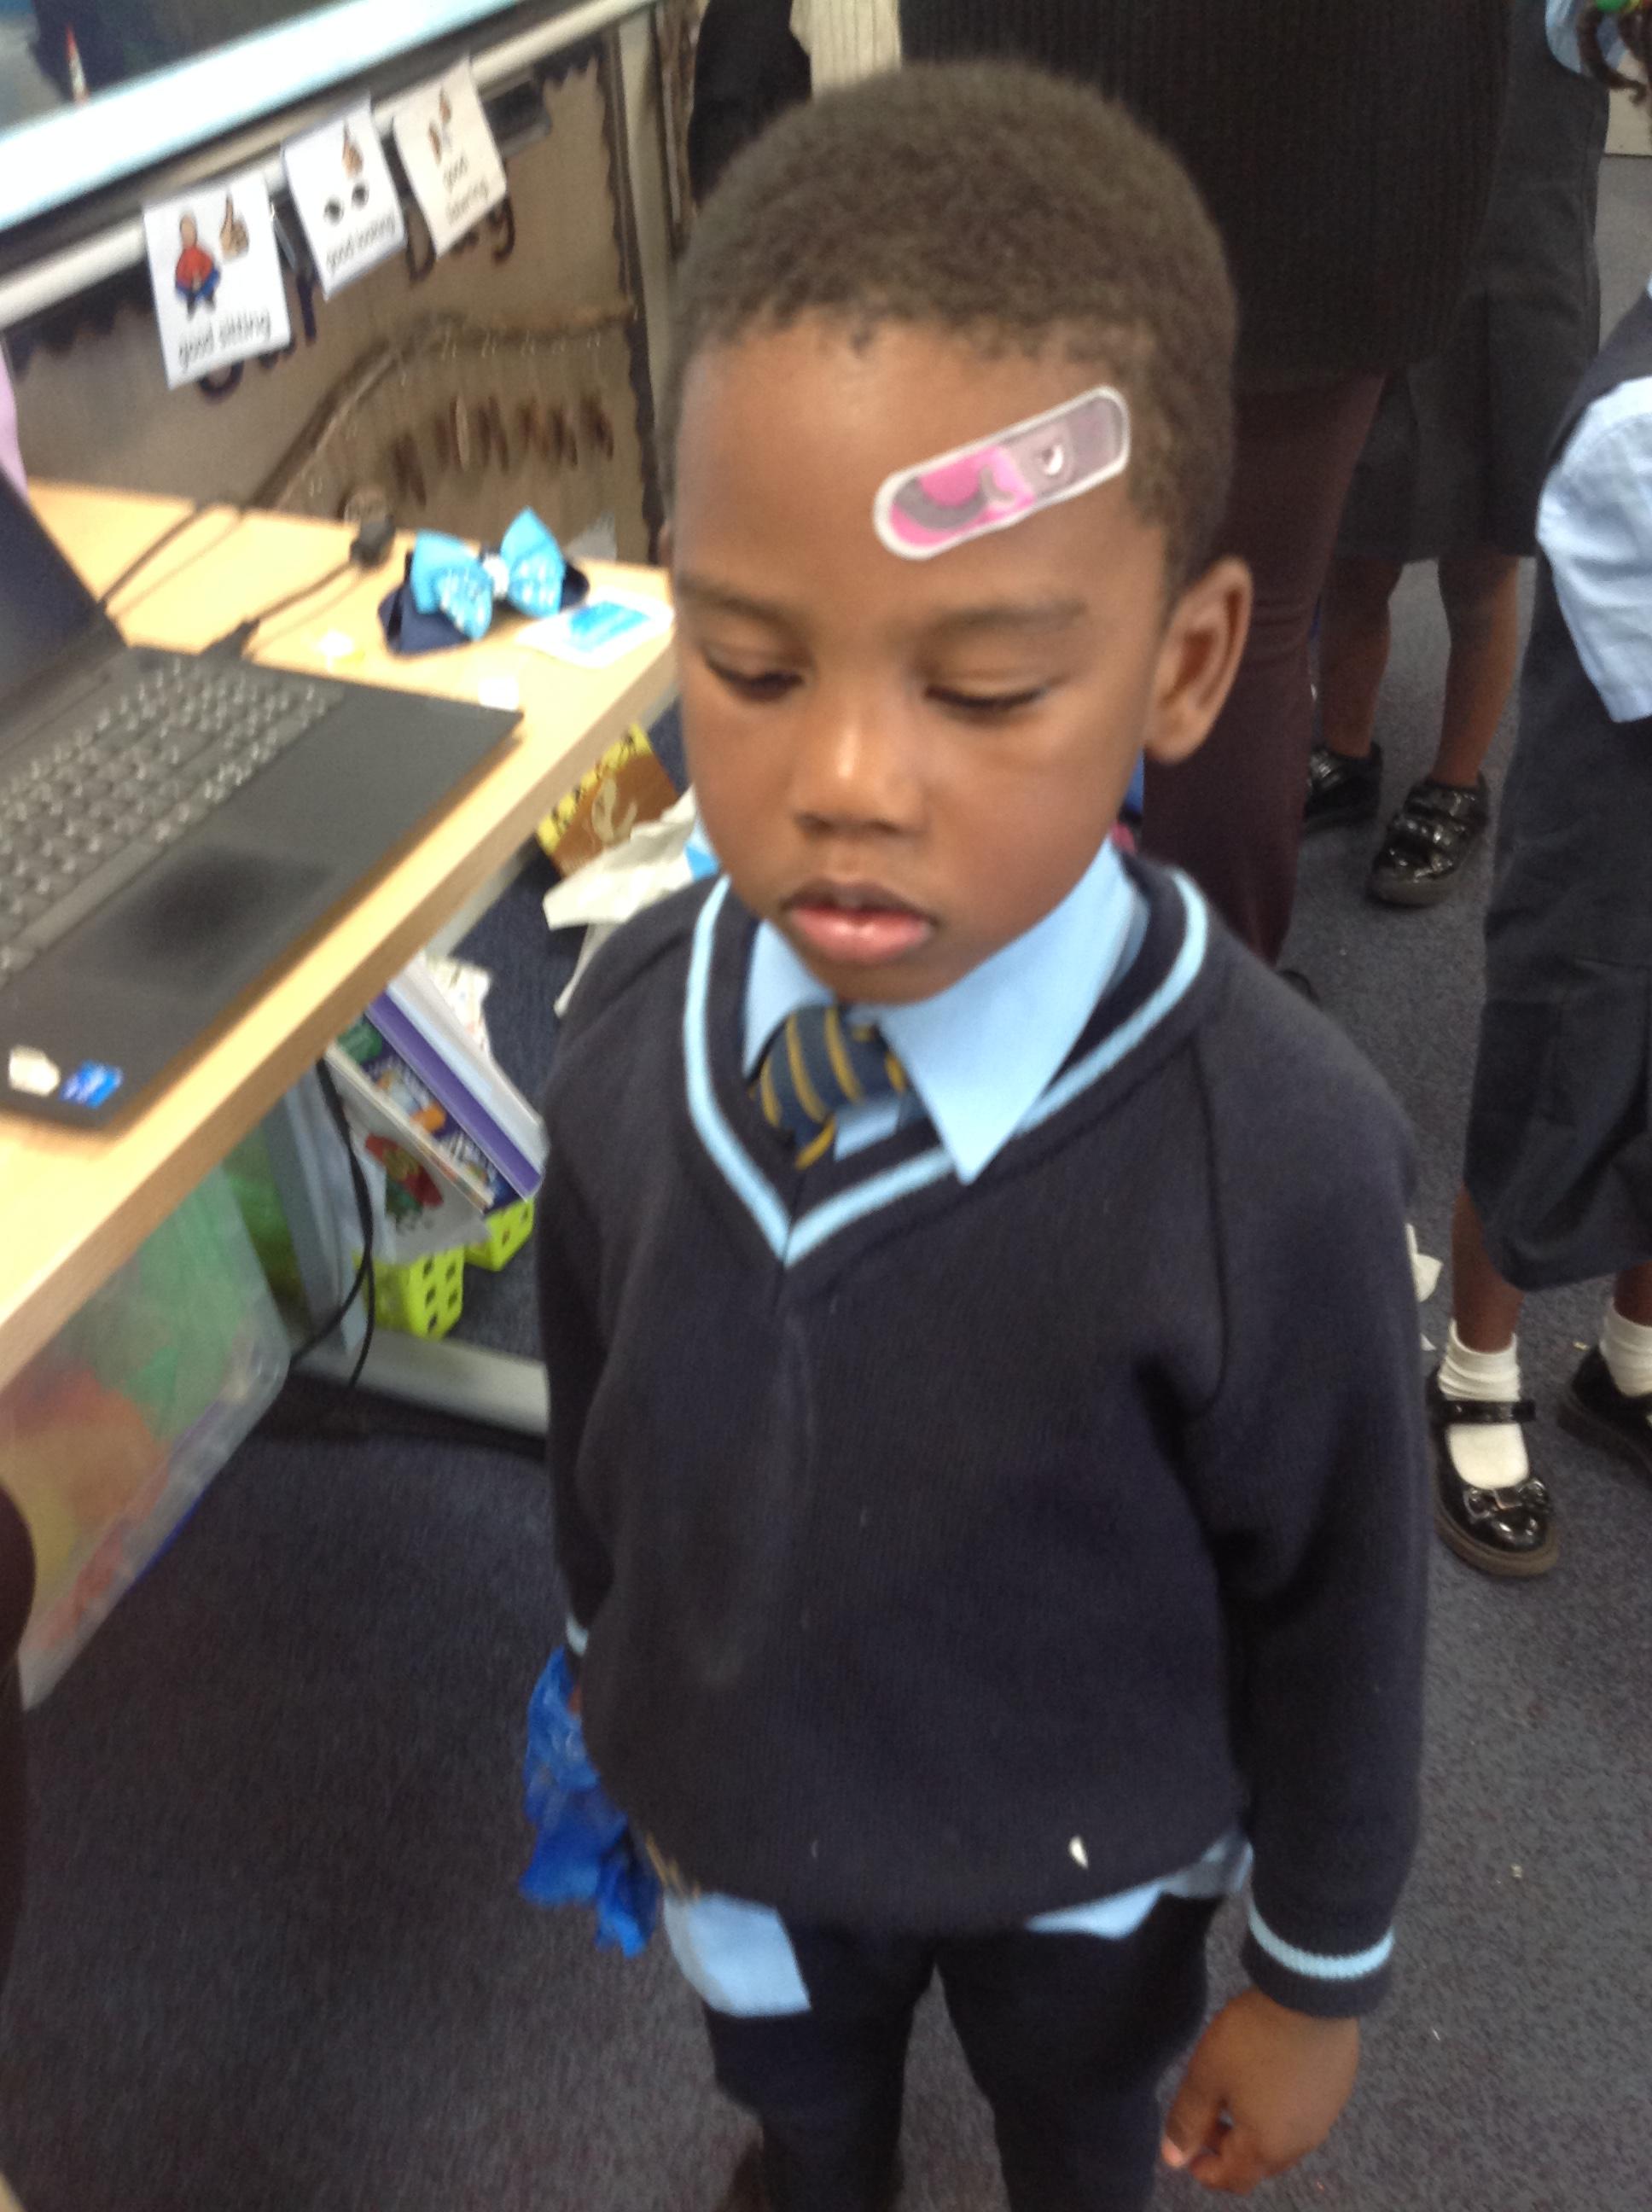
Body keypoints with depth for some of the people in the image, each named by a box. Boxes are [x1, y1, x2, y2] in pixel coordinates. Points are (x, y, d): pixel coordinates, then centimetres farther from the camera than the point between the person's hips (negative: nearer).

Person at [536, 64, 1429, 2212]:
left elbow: (1338, 1613, -19)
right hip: (731, 1798, 3)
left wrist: (1322, 1975, -4)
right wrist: (607, 1673, 12)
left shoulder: (1275, 1162, -35)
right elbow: (591, 1413, -4)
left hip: (1084, 1867, -3)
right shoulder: (633, 1023, -23)